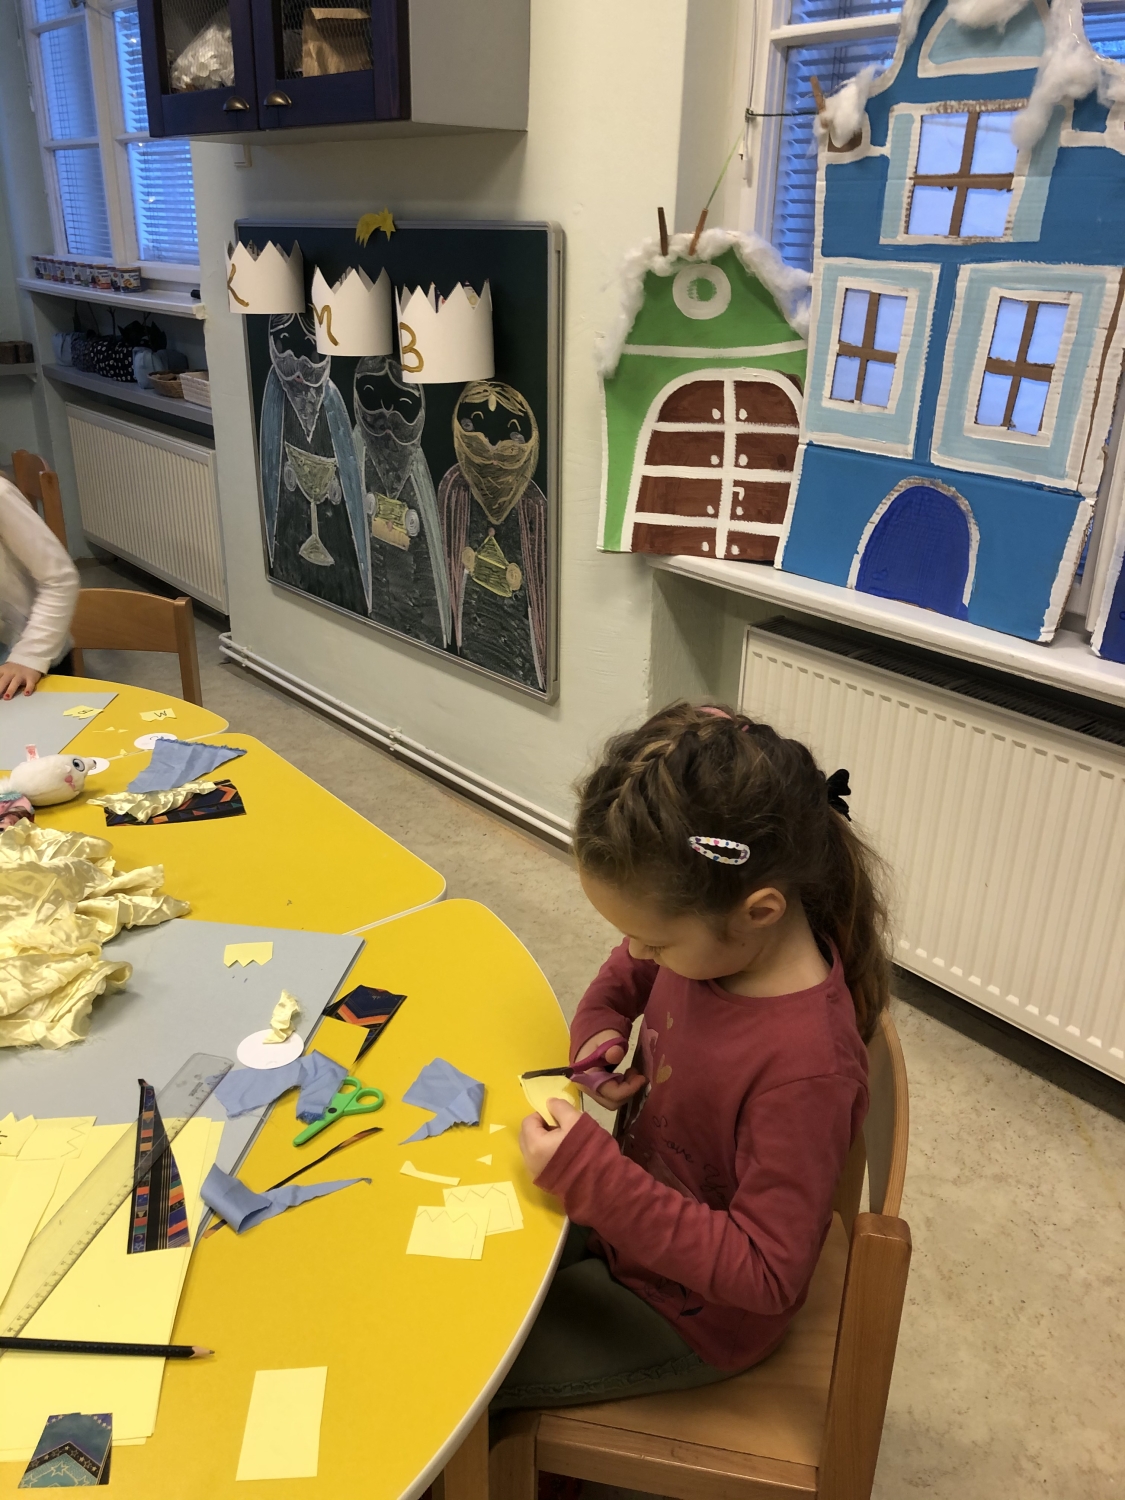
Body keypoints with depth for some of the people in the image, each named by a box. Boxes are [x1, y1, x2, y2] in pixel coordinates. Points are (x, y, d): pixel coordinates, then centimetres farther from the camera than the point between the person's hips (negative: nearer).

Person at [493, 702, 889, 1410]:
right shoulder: (710, 934, -16)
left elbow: (767, 1273, -30)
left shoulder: (804, 1068, -38)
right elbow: (629, 971, 9)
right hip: (635, 1210, 7)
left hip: (692, 1312, -7)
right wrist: (598, 1028, -12)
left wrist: (591, 1175, -35)